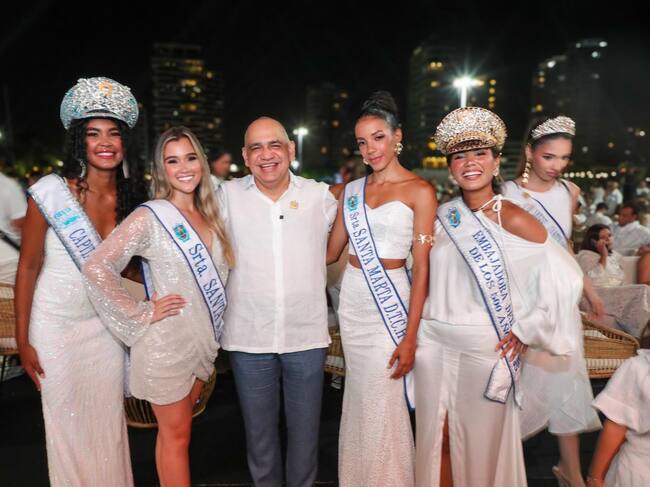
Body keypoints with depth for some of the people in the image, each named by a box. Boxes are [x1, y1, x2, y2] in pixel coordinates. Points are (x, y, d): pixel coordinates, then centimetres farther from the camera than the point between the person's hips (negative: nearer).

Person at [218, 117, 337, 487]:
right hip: (249, 337, 0)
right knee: (259, 429, 17)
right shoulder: (228, 196, -1)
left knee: (305, 428, 15)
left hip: (307, 335, 0)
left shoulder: (320, 196, 0)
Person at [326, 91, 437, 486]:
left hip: (390, 302, -5)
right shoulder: (352, 190, 9)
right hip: (352, 301, 5)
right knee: (358, 400, 16)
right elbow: (330, 252, 10)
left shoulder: (419, 191, -6)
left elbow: (422, 269, -10)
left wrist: (410, 336, -14)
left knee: (382, 405, 3)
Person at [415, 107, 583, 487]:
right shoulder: (443, 216, 4)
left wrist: (528, 330, -6)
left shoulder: (512, 219, -10)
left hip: (485, 348, -4)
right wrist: (421, 327, 8)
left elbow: (566, 276, -8)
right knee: (436, 438, 14)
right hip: (434, 344, 4)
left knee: (482, 443, 11)